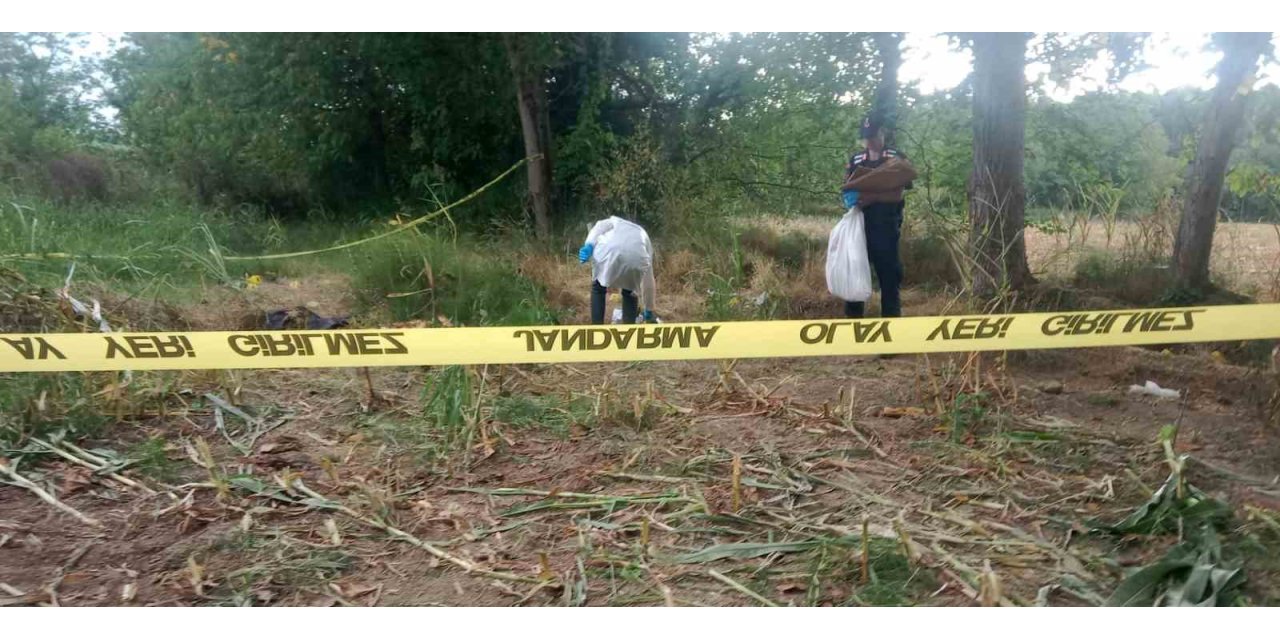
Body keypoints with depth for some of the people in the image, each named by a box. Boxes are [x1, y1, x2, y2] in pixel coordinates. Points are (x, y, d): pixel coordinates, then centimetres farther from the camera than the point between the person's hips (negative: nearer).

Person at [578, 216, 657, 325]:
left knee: (598, 288, 27)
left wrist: (589, 246, -1)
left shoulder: (616, 221, 41)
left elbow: (600, 226, 14)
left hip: (609, 251, -1)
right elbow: (648, 282, 44)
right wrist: (649, 311, 53)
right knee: (629, 292, 31)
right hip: (637, 257, 1)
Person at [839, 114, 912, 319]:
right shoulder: (855, 160, 11)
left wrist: (874, 197, -23)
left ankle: (891, 320, 9)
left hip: (886, 228, -3)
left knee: (889, 275, 1)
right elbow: (846, 189, 11)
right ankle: (852, 318, 16)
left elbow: (898, 194, -7)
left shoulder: (896, 158, 1)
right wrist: (852, 196, -12)